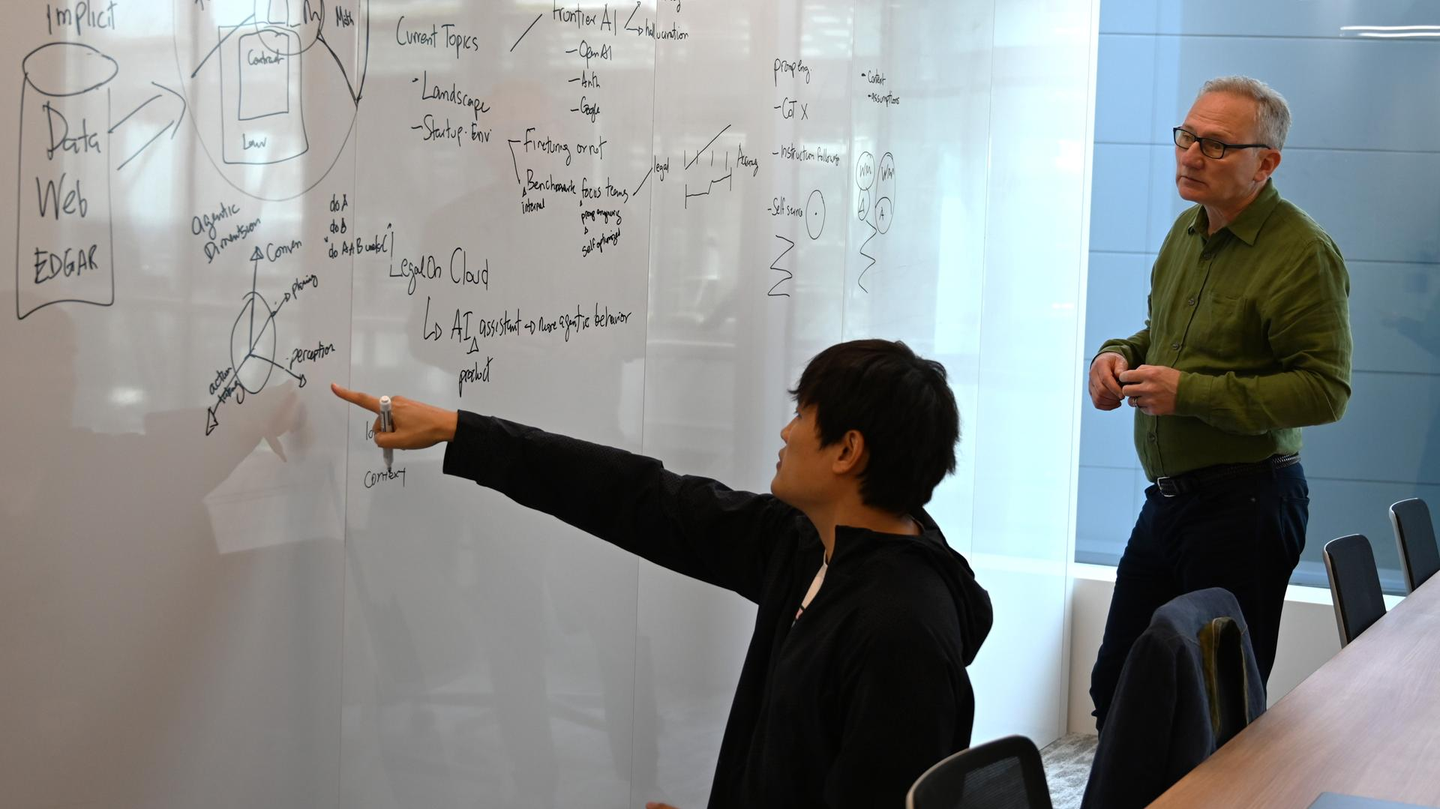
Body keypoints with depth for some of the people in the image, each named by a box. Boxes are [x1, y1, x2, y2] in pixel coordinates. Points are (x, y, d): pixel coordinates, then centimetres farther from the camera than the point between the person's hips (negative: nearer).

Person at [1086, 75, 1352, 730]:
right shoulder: (1187, 232, 12)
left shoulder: (1303, 253, -15)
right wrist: (1120, 355, 5)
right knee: (1116, 689, 15)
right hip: (1167, 498, 9)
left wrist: (1192, 393, -23)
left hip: (1245, 503, -8)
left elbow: (1326, 390, -20)